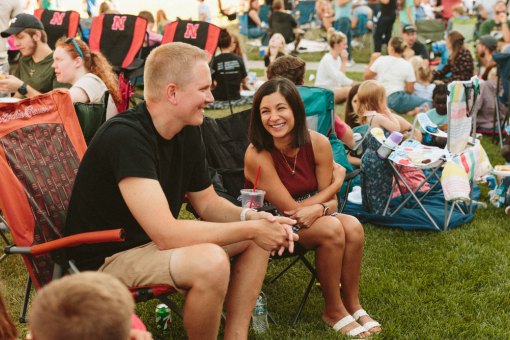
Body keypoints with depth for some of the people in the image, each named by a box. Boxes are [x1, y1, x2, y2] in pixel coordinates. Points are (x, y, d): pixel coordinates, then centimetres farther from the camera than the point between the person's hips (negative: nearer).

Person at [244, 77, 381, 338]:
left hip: (309, 215, 5)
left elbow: (331, 201, -5)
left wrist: (319, 209, -31)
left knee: (353, 226, -21)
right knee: (331, 229, -26)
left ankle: (352, 305, -4)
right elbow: (290, 208, -20)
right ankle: (334, 311, -8)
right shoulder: (256, 155, -25)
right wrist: (337, 182, -11)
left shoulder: (318, 143, -12)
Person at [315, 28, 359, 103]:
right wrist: (344, 61, -18)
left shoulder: (337, 58, 13)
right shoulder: (327, 60, -16)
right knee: (349, 90, -32)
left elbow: (343, 79, 17)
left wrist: (357, 84, 3)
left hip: (335, 91, 9)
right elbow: (339, 79, -24)